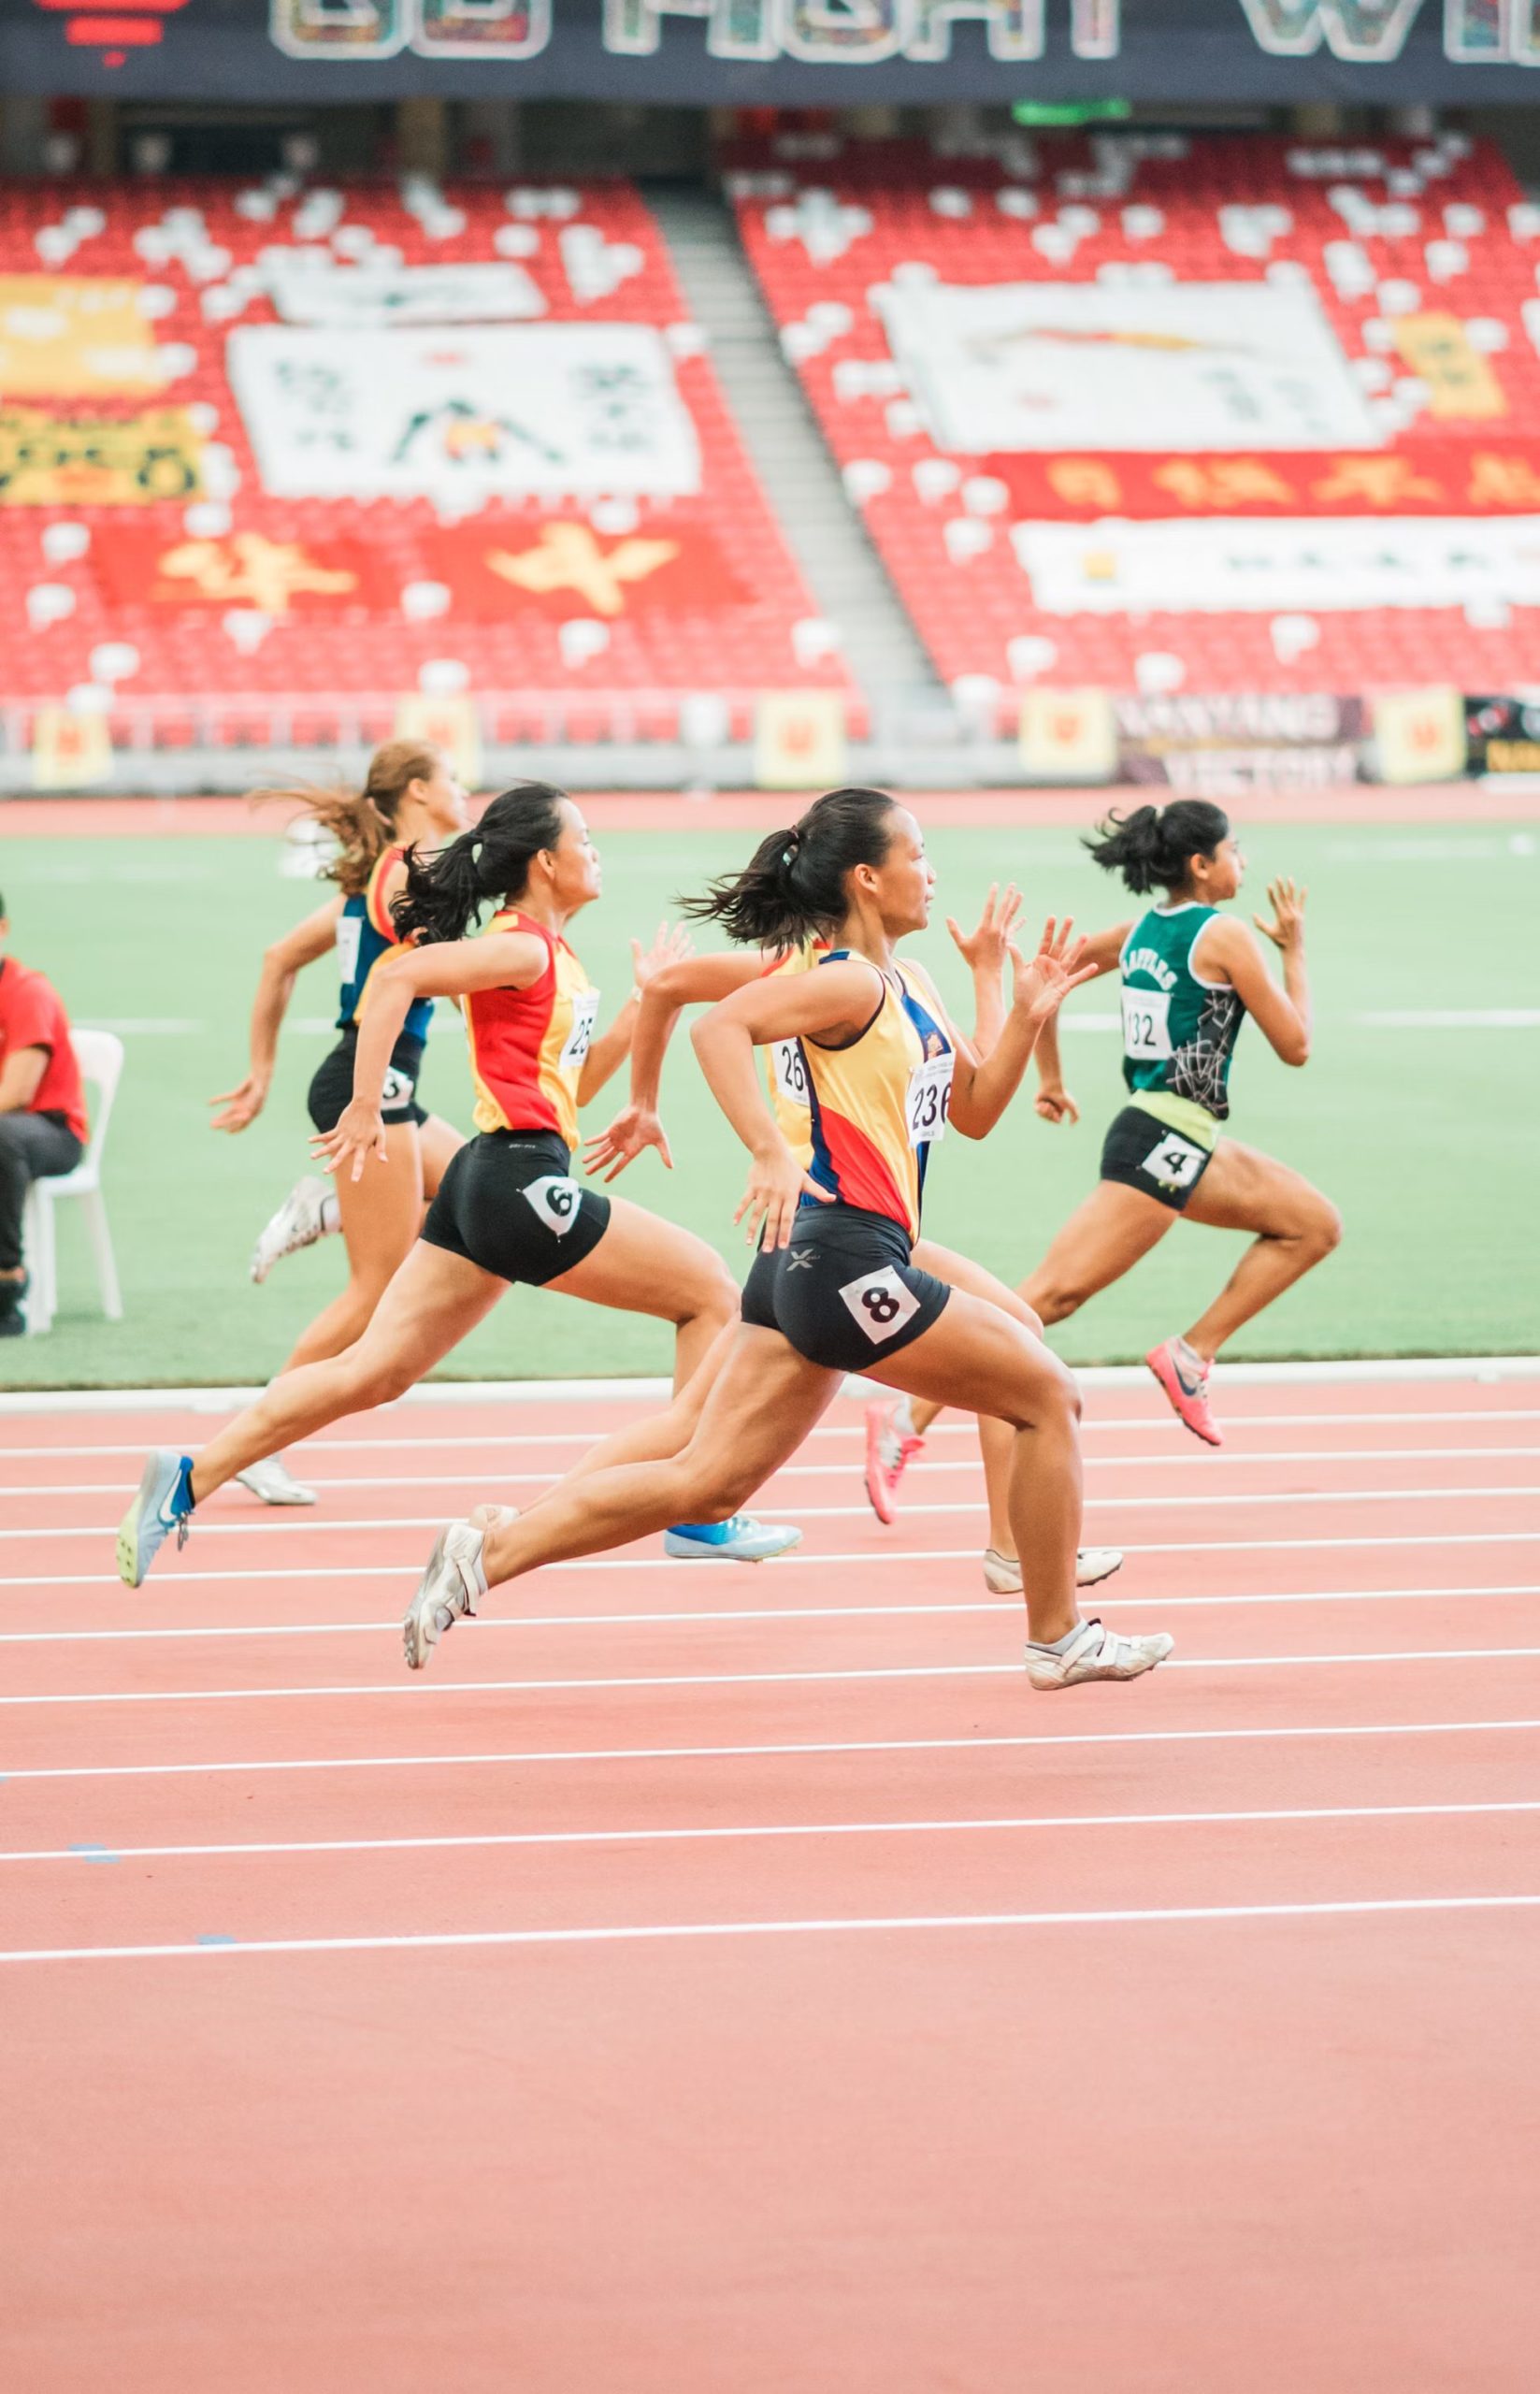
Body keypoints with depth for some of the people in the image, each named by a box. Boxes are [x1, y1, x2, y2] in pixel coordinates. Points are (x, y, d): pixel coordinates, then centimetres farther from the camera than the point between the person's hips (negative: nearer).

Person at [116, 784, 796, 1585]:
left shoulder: (554, 958, 19)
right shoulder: (521, 948, -11)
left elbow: (575, 1083, 26)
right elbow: (399, 978, -23)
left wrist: (643, 998, 18)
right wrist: (366, 1109, -24)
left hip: (485, 1186, 10)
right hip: (520, 1180, -10)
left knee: (372, 1372, 5)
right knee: (709, 1290, 2)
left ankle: (188, 1479, -2)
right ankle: (698, 1515, 5)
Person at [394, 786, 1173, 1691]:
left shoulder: (911, 985, 18)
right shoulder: (848, 982, -12)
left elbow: (974, 1110, 25)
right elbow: (721, 1027, -28)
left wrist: (1028, 1017, 10)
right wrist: (771, 1152, -36)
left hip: (808, 1270, 10)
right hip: (846, 1254, -10)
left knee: (705, 1482, 5)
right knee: (1049, 1396, 2)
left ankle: (486, 1553, 0)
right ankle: (1059, 1639, 12)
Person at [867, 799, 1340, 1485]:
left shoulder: (1140, 931, 13)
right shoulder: (1226, 936, -10)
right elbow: (1295, 1046, -5)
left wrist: (1050, 1079, 27)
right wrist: (1295, 952, 7)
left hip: (1187, 1144, 10)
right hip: (1164, 1144, -10)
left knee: (1316, 1224, 15)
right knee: (1050, 1296, -14)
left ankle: (1192, 1354, 8)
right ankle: (910, 1422, -18)